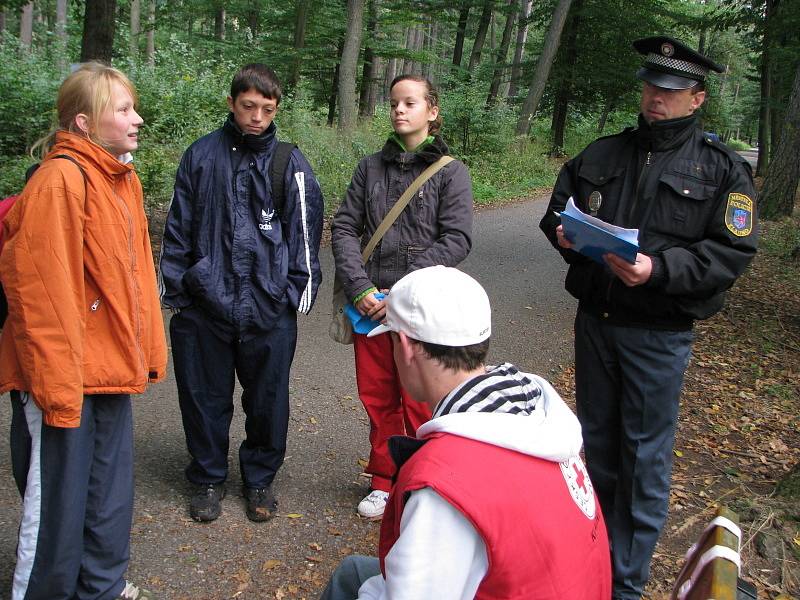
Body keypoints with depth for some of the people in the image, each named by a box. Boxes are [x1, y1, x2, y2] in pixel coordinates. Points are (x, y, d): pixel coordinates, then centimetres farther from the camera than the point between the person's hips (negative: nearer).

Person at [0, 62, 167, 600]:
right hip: (63, 374, -8)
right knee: (57, 499, 7)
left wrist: (147, 348, 13)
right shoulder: (61, 179, -18)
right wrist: (55, 384, -20)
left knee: (111, 489, 21)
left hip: (110, 368, 9)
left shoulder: (124, 179, 9)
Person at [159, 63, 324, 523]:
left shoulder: (290, 164, 2)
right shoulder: (202, 156, 5)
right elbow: (178, 229, 8)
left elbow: (304, 232, 2)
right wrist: (176, 287, 5)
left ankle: (260, 479, 31)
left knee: (268, 400, 10)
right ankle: (209, 478, 32)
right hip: (204, 307, 1)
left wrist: (299, 292, -2)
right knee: (205, 398, 12)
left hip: (269, 310, -1)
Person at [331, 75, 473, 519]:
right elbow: (343, 228, 4)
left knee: (418, 404, 2)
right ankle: (385, 483, 29)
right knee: (377, 398, 12)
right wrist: (360, 288, -10)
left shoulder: (451, 173, -2)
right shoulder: (371, 167, 9)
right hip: (371, 304, 4)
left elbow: (457, 241, -11)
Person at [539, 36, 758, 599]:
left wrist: (659, 269, -24)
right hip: (595, 320, 5)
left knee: (646, 454, 3)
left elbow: (733, 252, -10)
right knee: (598, 440, 17)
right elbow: (557, 209, 17)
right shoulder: (602, 155, 9)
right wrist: (563, 234, -7)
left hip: (659, 333, -4)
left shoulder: (723, 168, -3)